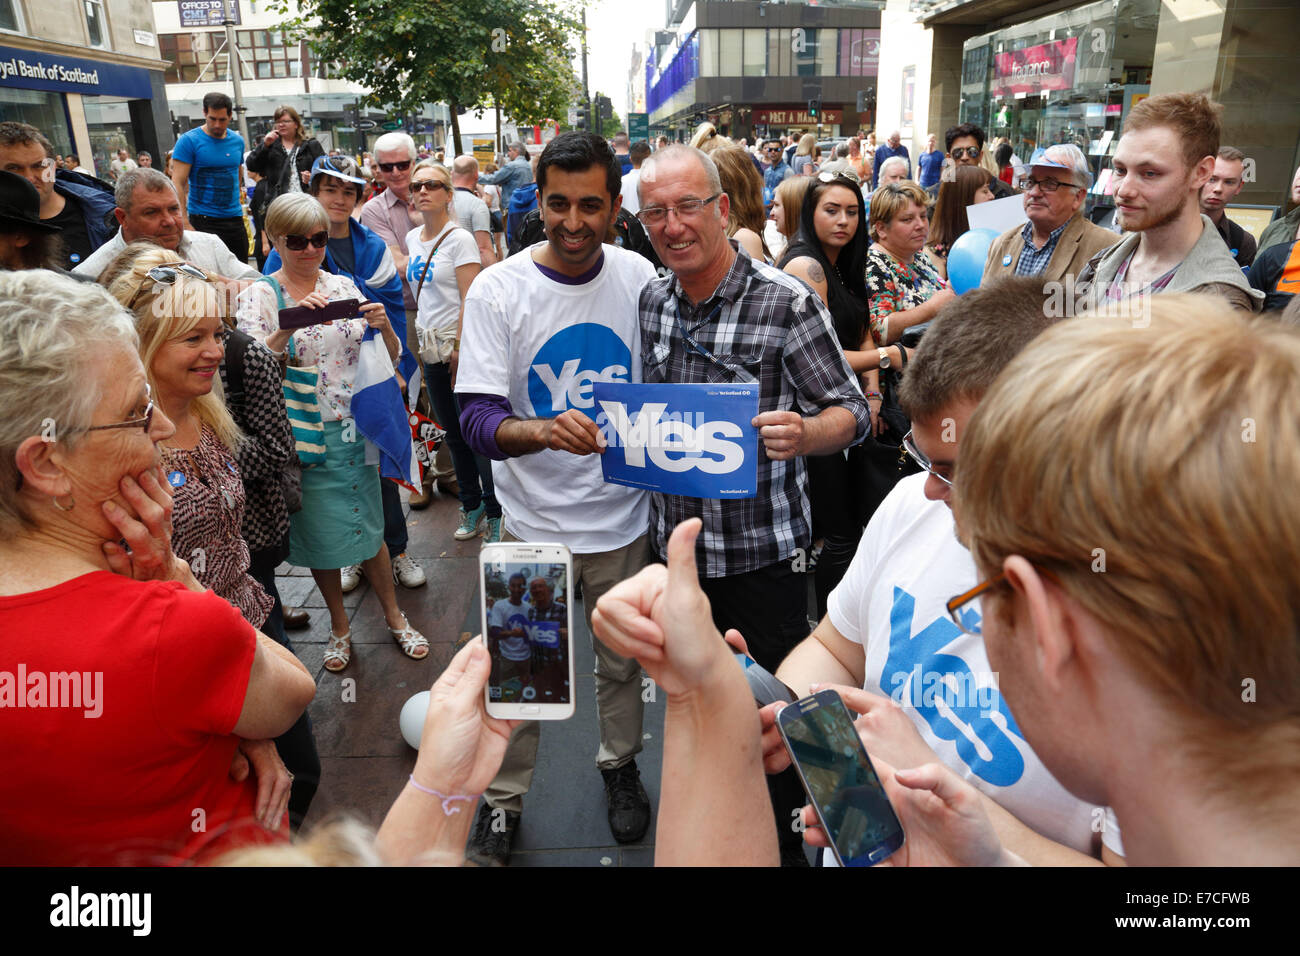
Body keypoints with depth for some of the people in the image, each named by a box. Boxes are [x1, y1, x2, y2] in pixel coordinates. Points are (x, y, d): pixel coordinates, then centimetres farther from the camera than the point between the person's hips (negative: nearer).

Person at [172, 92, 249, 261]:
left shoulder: (237, 141, 9)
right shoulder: (189, 141, -7)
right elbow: (178, 184, -11)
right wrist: (185, 224, -18)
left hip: (234, 219, 5)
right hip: (203, 221, -5)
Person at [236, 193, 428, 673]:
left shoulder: (343, 286, 4)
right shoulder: (258, 296, -6)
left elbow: (391, 355, 4)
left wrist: (384, 327, -18)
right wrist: (289, 324, -35)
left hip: (354, 428, 2)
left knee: (369, 525, 12)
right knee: (320, 532, 11)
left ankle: (393, 615, 30)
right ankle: (339, 625, 30)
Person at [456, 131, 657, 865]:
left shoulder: (641, 277, -4)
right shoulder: (498, 290, -12)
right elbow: (478, 420, -19)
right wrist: (543, 430, -37)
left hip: (624, 514, 2)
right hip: (534, 520, -2)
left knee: (622, 662, 21)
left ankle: (621, 764, 48)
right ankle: (503, 801, 36)